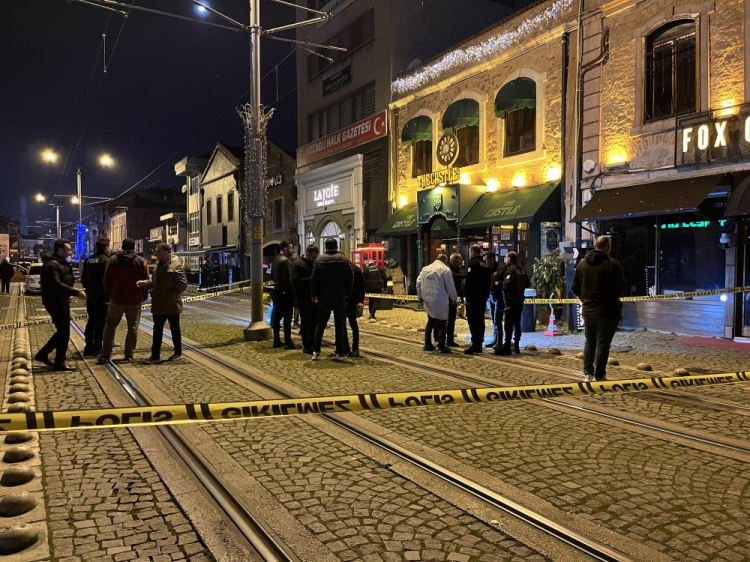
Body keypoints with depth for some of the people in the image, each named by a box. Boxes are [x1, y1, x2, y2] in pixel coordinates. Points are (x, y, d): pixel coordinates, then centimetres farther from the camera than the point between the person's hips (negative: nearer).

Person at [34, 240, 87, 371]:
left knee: (62, 331, 16)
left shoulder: (61, 263, 16)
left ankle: (42, 354, 26)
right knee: (64, 333, -4)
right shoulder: (52, 265, -17)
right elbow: (56, 284, -29)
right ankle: (59, 363, 5)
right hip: (55, 302, -10)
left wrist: (69, 293, 4)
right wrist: (76, 292, -32)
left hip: (61, 301, 10)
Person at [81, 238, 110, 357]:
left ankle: (89, 347, 19)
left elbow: (83, 278, 16)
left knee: (91, 321, 16)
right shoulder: (106, 260, -13)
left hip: (91, 296, 7)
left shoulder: (89, 260, 10)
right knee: (100, 323, 0)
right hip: (102, 296, -7)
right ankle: (97, 348, 4)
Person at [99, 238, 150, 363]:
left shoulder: (112, 260, 2)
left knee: (110, 326, 10)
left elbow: (107, 280, 4)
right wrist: (144, 296, 10)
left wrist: (109, 295, 15)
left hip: (117, 299, 1)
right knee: (133, 327, 7)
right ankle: (129, 354, 6)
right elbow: (146, 281, -1)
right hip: (135, 300, -1)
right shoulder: (141, 262, -1)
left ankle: (105, 354, 7)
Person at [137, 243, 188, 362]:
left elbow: (183, 284, -18)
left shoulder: (176, 265, -13)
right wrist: (145, 283, 1)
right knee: (157, 330, 9)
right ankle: (155, 355, 15)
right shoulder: (159, 264, 12)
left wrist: (172, 295, -23)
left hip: (171, 305, -8)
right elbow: (155, 282, 18)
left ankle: (178, 353, 21)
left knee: (174, 328, 7)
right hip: (158, 304, 8)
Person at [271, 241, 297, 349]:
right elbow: (288, 278, -20)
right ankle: (288, 342, -3)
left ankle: (277, 341, 19)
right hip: (286, 292, -9)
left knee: (277, 316, 13)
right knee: (287, 318, -5)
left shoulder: (275, 260, 12)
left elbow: (272, 274, 18)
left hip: (277, 291, 9)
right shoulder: (286, 261, -17)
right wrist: (292, 291, -12)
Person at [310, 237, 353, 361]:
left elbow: (314, 279, -2)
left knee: (320, 324, 10)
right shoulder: (343, 259, -3)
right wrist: (347, 293, 8)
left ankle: (316, 351, 8)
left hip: (324, 297, 1)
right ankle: (340, 352, 3)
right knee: (340, 325, 5)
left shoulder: (319, 260, -2)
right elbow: (350, 278, -2)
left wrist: (314, 295, 7)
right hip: (340, 297, -1)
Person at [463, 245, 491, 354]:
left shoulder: (472, 263, -10)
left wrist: (467, 295, -16)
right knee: (480, 320, 12)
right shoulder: (484, 264, 14)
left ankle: (475, 344, -10)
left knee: (473, 321, -7)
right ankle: (479, 345, 16)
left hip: (473, 297, -8)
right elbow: (488, 282, 19)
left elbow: (469, 281, -18)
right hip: (483, 296, 8)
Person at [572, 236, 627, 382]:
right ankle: (599, 375, 3)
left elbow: (575, 287, 8)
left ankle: (588, 372, 16)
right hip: (607, 310, -5)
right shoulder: (612, 264, -13)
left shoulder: (582, 264, 4)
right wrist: (613, 295, 9)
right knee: (603, 343, 1)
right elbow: (621, 288, -12)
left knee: (589, 342, 16)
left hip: (588, 310, 5)